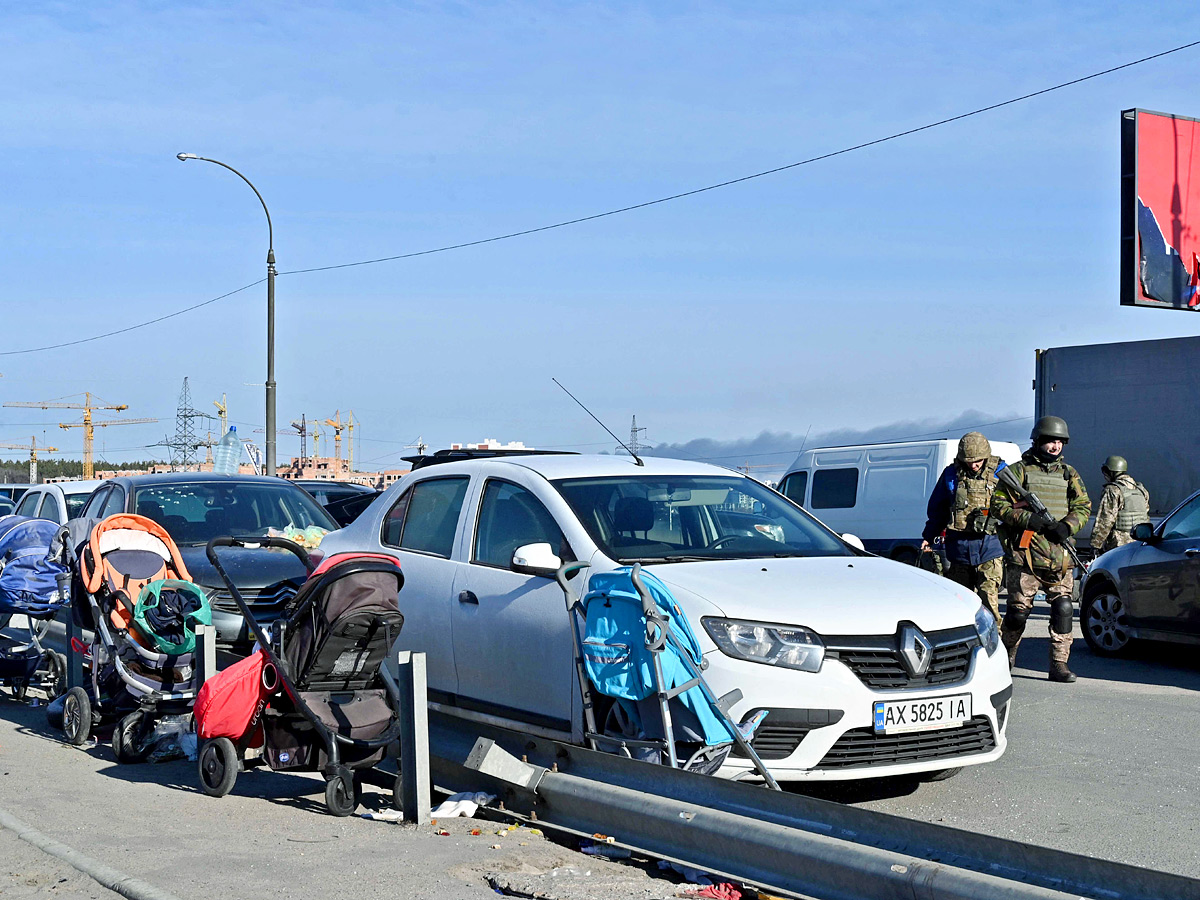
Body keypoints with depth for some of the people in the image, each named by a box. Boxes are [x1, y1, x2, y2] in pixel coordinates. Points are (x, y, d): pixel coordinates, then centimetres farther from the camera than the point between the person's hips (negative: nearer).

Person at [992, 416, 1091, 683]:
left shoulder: (1068, 474, 15)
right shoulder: (1019, 470, 3)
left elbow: (1083, 506, 12)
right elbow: (998, 505, -1)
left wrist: (1067, 526, -8)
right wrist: (1028, 519, -15)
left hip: (1058, 553, 3)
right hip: (1024, 552, -3)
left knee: (1063, 608, -7)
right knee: (1018, 610, 0)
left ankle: (1059, 664, -3)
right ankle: (1007, 655, 22)